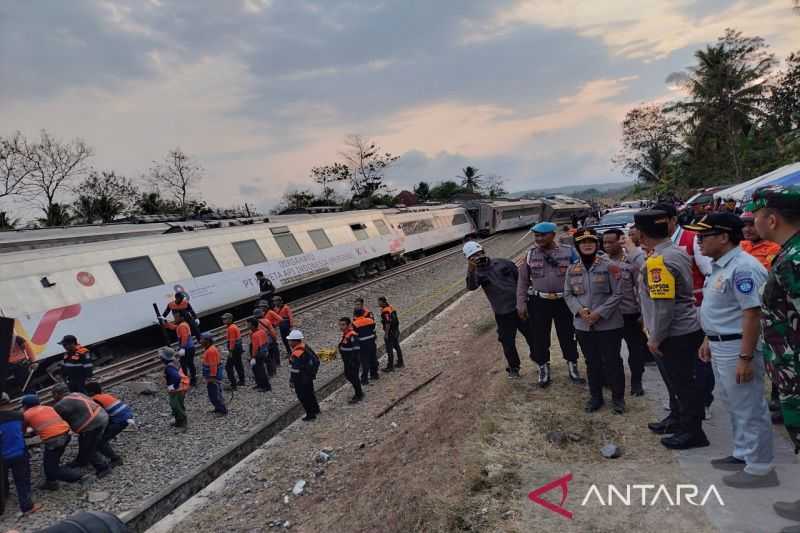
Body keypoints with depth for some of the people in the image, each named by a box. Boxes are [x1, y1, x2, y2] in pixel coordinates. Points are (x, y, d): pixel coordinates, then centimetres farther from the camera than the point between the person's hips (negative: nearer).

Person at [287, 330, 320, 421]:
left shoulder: (297, 353, -28)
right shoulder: (305, 346, -1)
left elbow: (295, 369, -26)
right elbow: (316, 359, 10)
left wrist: (291, 381, -16)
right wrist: (313, 372, 22)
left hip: (301, 379, -9)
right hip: (309, 375, 9)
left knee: (303, 396, 6)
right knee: (310, 393, 25)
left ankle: (310, 414, 16)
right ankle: (315, 409, 41)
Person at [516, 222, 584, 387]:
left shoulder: (568, 251, -3)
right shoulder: (530, 255, 2)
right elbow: (523, 281, 6)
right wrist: (521, 303, 0)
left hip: (564, 301, -1)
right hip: (539, 302, 1)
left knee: (567, 336, 10)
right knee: (540, 337, 8)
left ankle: (572, 367, 29)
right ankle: (543, 369, 25)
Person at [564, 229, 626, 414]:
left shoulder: (610, 266, -9)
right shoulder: (572, 269, 4)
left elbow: (618, 294, -11)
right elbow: (568, 294, 8)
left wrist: (600, 312, -18)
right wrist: (579, 309, -10)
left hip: (609, 325, -4)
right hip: (583, 325, 4)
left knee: (612, 362, 6)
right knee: (592, 363, 16)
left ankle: (618, 397, 24)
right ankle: (595, 396, 31)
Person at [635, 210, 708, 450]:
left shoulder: (658, 262, -24)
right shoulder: (677, 251, 6)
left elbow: (662, 305, -25)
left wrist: (655, 338, -16)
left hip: (675, 333, -9)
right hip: (686, 328, 10)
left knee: (681, 382, 4)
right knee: (677, 379, 22)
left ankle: (692, 432, 16)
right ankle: (678, 419, 37)